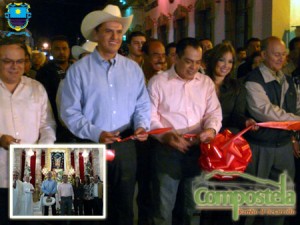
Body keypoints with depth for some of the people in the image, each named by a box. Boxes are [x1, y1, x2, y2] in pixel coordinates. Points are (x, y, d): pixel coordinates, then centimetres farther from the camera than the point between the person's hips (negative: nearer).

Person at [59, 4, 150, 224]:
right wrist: (95, 134, -20)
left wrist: (141, 126, -11)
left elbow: (142, 105, 9)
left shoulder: (133, 69, 6)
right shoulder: (78, 70, -5)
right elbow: (70, 112, -8)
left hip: (125, 146, 3)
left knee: (124, 206, 13)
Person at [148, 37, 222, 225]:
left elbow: (214, 111, 4)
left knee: (195, 203, 14)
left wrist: (211, 129, -18)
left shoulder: (206, 82, 9)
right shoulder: (158, 82, -2)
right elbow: (150, 116, -5)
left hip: (198, 149, 3)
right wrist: (165, 135, -21)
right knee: (164, 205, 4)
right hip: (167, 149, -3)